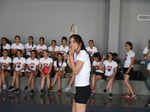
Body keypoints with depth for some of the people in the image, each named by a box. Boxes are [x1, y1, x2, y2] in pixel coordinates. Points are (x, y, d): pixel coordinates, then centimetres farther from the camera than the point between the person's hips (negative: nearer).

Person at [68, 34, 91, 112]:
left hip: (83, 88, -10)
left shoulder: (83, 53, -14)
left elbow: (75, 71, -19)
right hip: (80, 88, 10)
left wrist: (71, 56, -14)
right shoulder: (78, 54, 14)